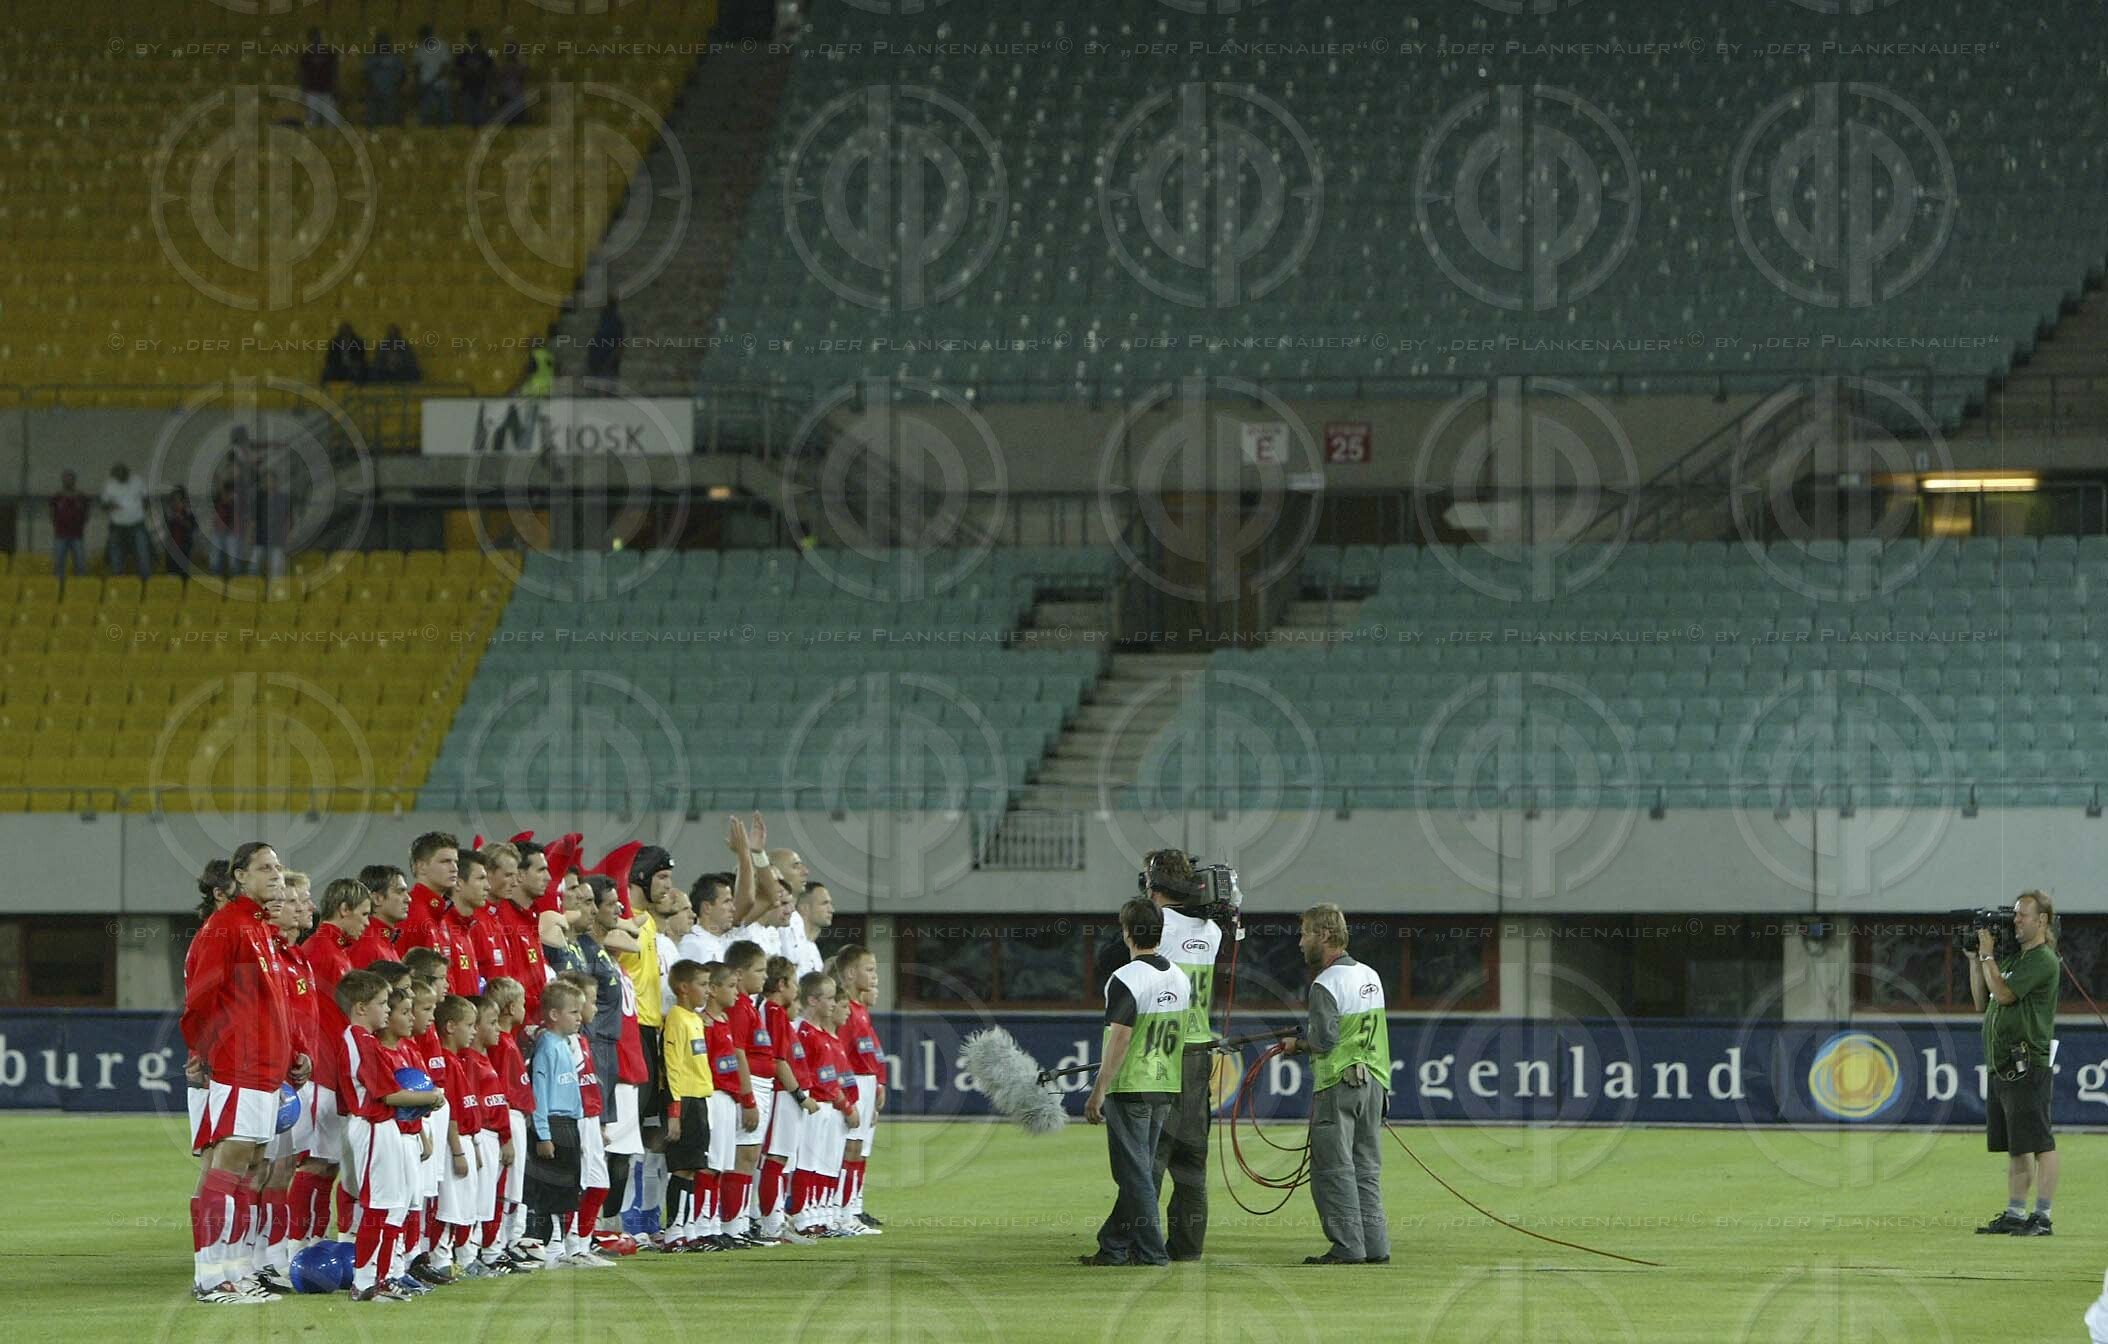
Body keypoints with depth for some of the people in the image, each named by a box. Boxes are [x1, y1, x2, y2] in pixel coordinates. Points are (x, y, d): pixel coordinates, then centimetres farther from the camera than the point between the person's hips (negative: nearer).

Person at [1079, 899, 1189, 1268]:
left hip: (1130, 1087, -8)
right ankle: (1113, 1247, 18)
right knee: (1139, 1171, 12)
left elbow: (1119, 1041, -19)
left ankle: (1150, 1250, -3)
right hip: (1167, 1086, 8)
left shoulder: (1125, 980, -16)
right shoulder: (1180, 978, 8)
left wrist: (1097, 1094, -17)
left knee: (1135, 1173, -2)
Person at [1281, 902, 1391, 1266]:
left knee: (1333, 1169, -2)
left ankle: (1347, 1247, -5)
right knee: (1366, 1169, 11)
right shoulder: (1370, 976, 11)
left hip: (1338, 1085, -8)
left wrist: (1299, 1045, 1)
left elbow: (1325, 1040, -19)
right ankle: (1375, 1246, 10)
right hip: (1373, 1080, 8)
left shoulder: (1326, 985, -14)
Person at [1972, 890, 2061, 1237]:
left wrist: (1988, 954, -7)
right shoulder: (2015, 958, 19)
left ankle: (2042, 1217, -10)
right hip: (2003, 1066, 10)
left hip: (2028, 1065, -10)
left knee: (2039, 1144, -9)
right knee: (2015, 1148, 12)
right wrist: (1975, 959, 13)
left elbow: (2004, 994, -18)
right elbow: (1982, 1002, 21)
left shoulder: (2043, 960, -10)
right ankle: (2015, 1215, 16)